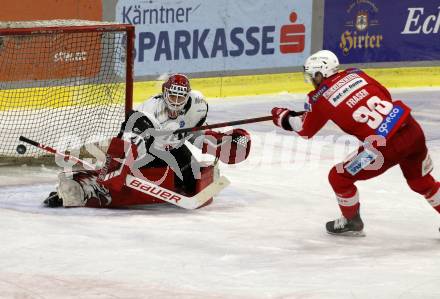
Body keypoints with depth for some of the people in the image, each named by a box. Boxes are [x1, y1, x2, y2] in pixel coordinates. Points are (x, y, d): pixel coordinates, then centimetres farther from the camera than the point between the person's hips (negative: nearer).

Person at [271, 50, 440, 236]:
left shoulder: (320, 97, 1)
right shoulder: (354, 74, 13)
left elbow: (305, 130, 17)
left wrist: (283, 117, 33)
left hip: (386, 146, -6)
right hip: (412, 129, 6)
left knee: (339, 177, 14)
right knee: (422, 182, 29)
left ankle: (352, 222, 31)